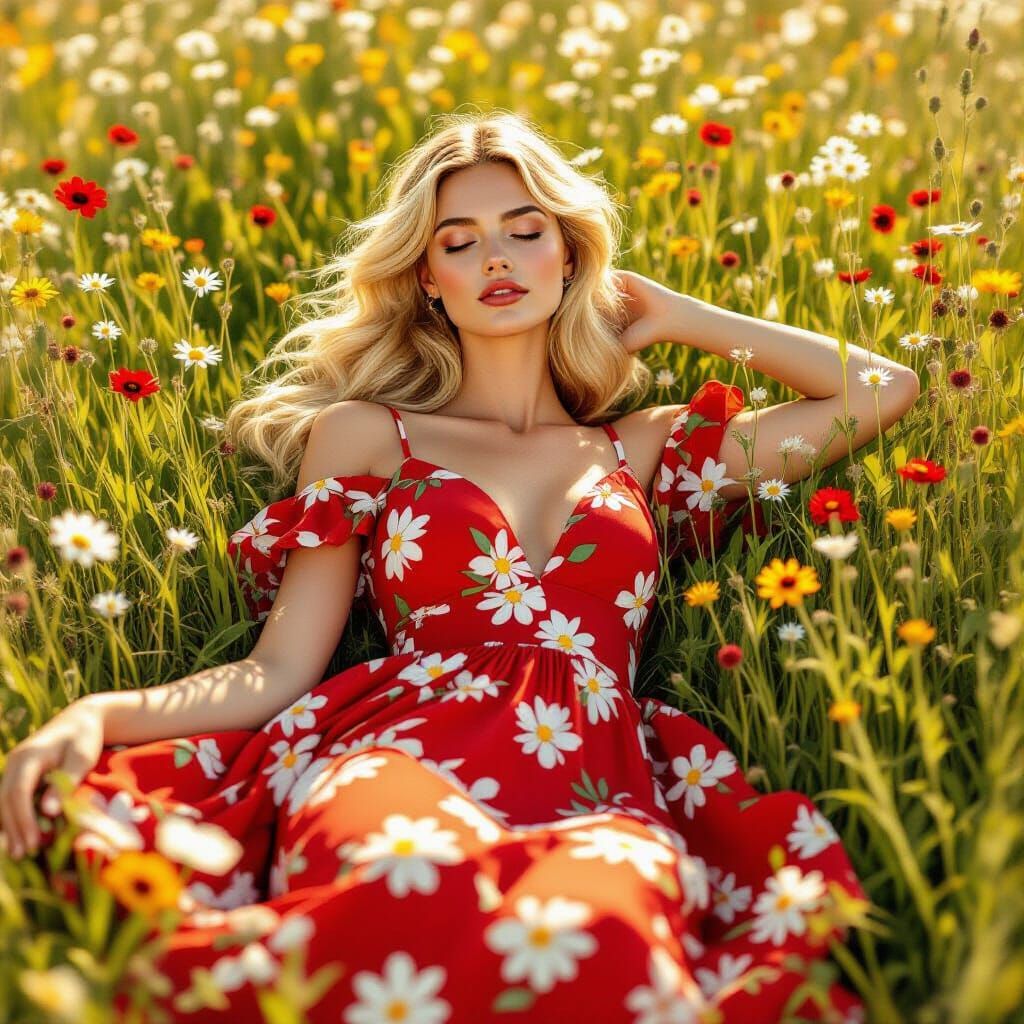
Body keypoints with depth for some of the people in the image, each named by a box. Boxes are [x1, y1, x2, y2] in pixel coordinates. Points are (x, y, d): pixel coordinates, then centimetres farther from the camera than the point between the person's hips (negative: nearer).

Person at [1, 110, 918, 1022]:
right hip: (396, 758, 0)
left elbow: (887, 389, 27)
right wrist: (96, 717, -5)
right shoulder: (364, 434, 21)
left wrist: (676, 317, 30)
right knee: (420, 887, -41)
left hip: (600, 795, 0)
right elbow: (275, 674, 13)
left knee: (597, 924, -41)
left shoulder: (648, 449, 26)